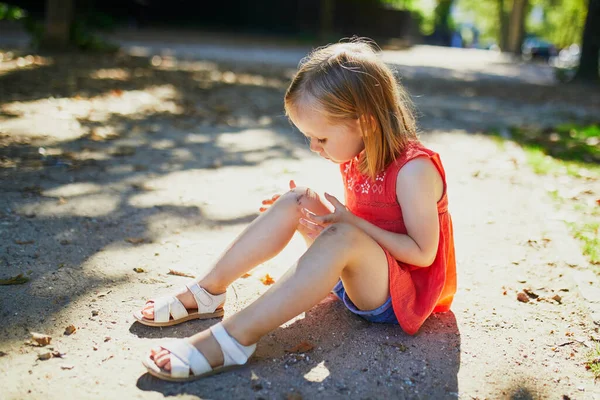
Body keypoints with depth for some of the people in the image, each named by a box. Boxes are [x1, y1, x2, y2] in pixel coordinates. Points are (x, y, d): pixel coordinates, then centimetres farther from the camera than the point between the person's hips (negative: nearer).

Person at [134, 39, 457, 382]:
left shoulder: (413, 170, -23)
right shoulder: (356, 159, 3)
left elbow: (423, 253, -22)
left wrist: (351, 221, -24)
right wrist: (318, 207, -4)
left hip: (399, 297, -8)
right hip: (358, 277, 8)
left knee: (342, 237, -38)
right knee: (293, 203, -6)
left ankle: (235, 339, -42)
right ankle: (207, 293, -6)